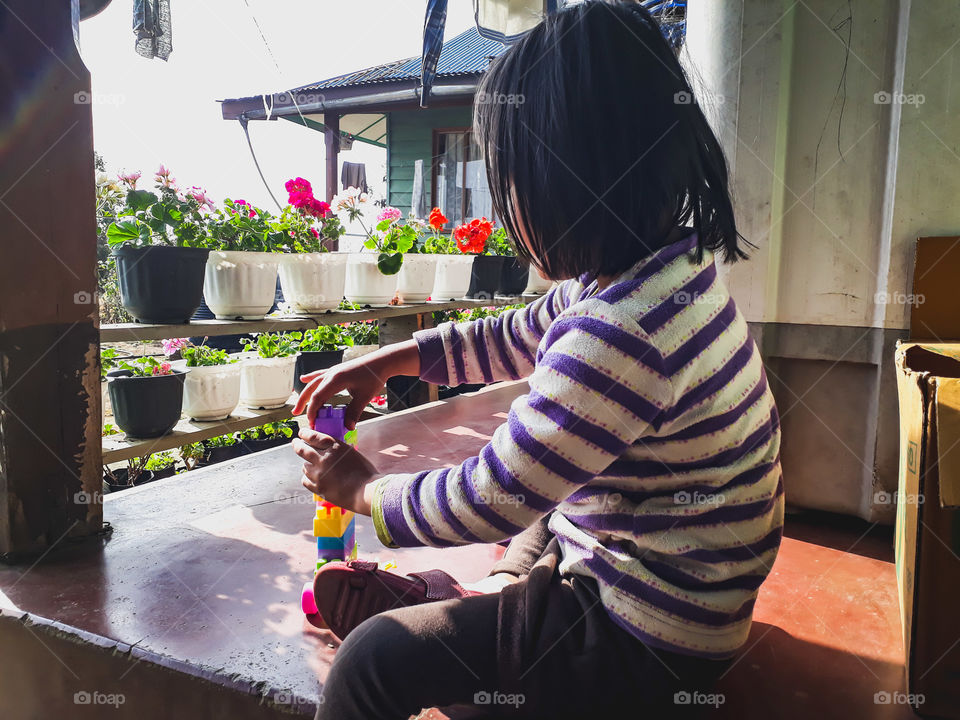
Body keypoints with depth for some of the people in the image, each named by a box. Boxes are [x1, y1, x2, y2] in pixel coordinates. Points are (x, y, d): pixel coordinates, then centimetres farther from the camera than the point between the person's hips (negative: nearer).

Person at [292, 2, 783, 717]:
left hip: (646, 646, -9)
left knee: (376, 657, -11)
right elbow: (517, 338, 11)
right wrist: (385, 361, 8)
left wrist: (365, 489, -5)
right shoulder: (669, 266, -2)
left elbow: (489, 502, -23)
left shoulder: (619, 334, -33)